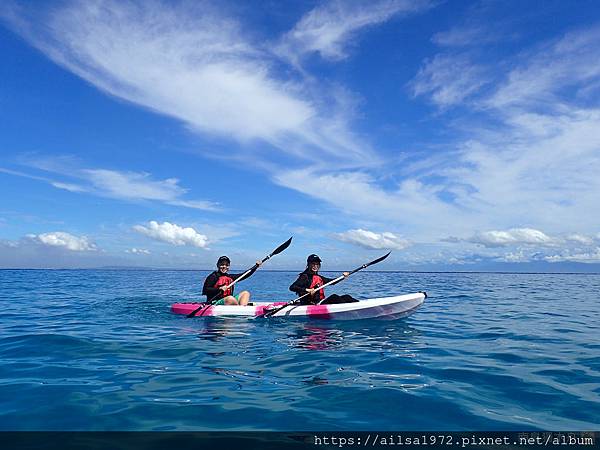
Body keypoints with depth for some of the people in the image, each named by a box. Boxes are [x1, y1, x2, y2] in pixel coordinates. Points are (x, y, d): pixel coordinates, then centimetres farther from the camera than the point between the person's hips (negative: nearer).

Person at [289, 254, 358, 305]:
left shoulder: (319, 277, 18)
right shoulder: (305, 277, -7)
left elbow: (331, 281, 27)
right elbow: (292, 287, -19)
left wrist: (343, 276, 13)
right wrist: (307, 290, -28)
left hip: (321, 302, 9)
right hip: (312, 306, -9)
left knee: (346, 297, -4)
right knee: (333, 297, -28)